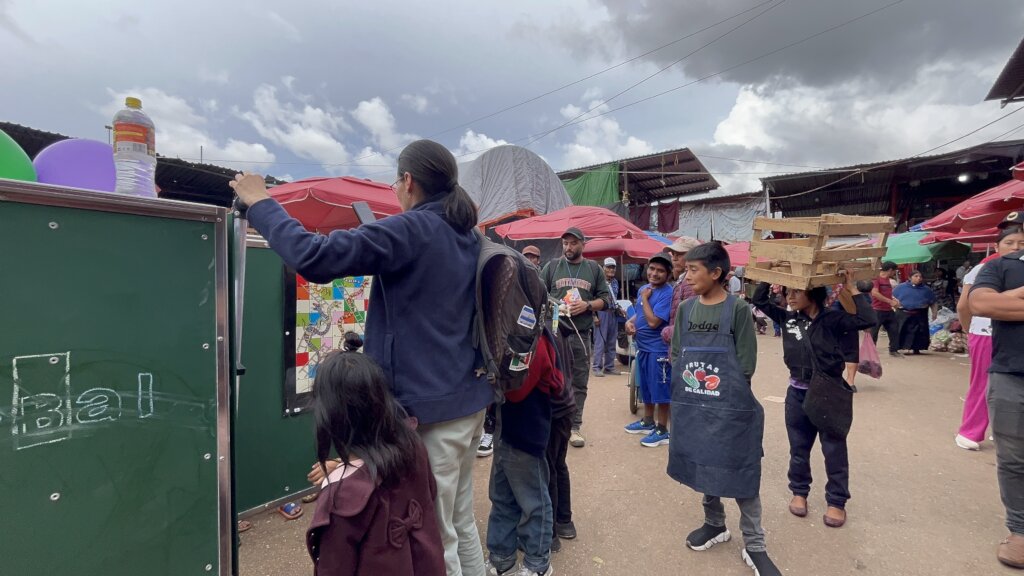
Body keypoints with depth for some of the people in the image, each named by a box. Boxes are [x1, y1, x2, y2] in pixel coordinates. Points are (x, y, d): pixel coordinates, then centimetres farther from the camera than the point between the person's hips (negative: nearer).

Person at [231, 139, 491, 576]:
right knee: (460, 522, 22)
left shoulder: (411, 230, -16)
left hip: (430, 405, -8)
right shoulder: (467, 237, 9)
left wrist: (260, 204, -7)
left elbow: (314, 256, -22)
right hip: (468, 400, 9)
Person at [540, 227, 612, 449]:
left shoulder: (594, 268, 10)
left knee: (579, 382, 6)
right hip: (553, 332, -1)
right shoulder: (552, 266, 8)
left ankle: (575, 426, 15)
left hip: (581, 334, 1)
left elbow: (605, 298, 9)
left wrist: (587, 305, -9)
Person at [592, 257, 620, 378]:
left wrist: (619, 310, 11)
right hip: (602, 313, -7)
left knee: (611, 343, 11)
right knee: (600, 342, -6)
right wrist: (594, 316, -16)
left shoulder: (615, 282, 14)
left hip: (613, 314, 7)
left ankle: (609, 367, 19)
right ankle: (597, 368, 0)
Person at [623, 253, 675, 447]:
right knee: (646, 388, 20)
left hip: (659, 350, -9)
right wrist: (629, 321, 2)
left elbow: (653, 322, -24)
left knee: (661, 391, 1)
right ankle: (648, 422, 35)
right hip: (642, 347, 9)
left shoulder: (668, 294, -18)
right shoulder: (643, 289, 8)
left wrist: (645, 299, -16)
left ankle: (662, 431, 13)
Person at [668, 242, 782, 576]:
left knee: (742, 473, 6)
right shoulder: (685, 309, 3)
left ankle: (754, 547, 22)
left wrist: (717, 381, -9)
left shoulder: (738, 310, -9)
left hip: (730, 408, -4)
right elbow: (676, 357, 8)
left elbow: (745, 366, -8)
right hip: (693, 407, 5)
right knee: (703, 467, 18)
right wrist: (692, 379, -3)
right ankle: (715, 525, 39)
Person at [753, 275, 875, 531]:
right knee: (798, 447, 16)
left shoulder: (832, 318, -12)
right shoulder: (788, 318, 0)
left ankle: (837, 502, 24)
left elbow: (867, 319, -25)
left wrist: (850, 287, -23)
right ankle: (799, 492, 33)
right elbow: (760, 301, 5)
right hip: (797, 393, 4)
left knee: (834, 449, 9)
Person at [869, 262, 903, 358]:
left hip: (889, 311, 9)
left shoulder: (887, 280, 16)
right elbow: (874, 293, -23)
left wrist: (894, 300, 9)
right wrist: (890, 301, -20)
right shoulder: (877, 279, -12)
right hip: (877, 310, -9)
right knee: (873, 333, -2)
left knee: (894, 330, 12)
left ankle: (894, 350, 24)